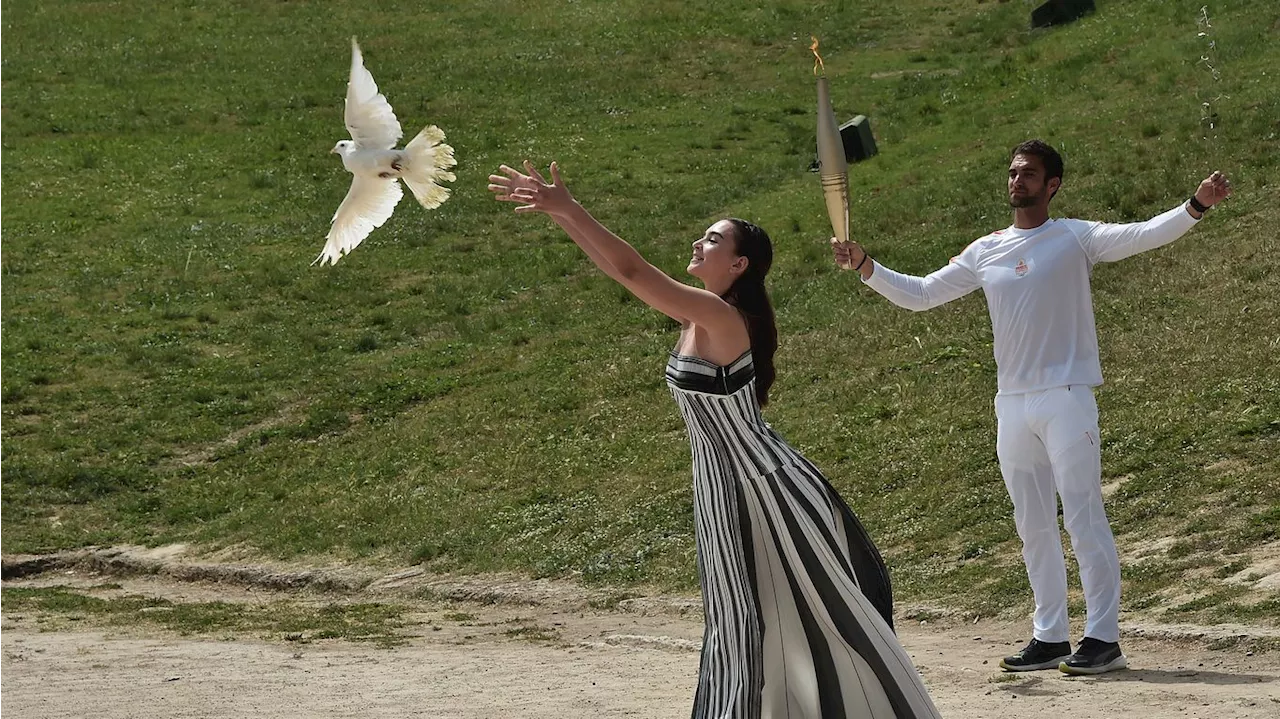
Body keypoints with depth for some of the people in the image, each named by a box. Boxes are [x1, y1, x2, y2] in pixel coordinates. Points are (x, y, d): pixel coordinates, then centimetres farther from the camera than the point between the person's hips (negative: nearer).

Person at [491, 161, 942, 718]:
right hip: (723, 490, 9)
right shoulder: (698, 316, 3)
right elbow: (619, 270, 7)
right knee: (740, 621, 15)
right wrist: (560, 215, 1)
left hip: (766, 487, -9)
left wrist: (569, 209, -27)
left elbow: (630, 270, -29)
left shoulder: (720, 318, -22)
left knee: (822, 611, 2)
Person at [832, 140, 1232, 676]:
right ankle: (1049, 637, 17)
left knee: (1083, 519, -8)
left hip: (1066, 397, -6)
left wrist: (1196, 207, -31)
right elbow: (918, 295, 16)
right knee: (1033, 526, 10)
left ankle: (1103, 637, -6)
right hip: (1013, 404, 6)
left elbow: (1144, 235, -15)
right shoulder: (986, 252, 12)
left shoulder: (1075, 238, -2)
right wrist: (865, 268, 5)